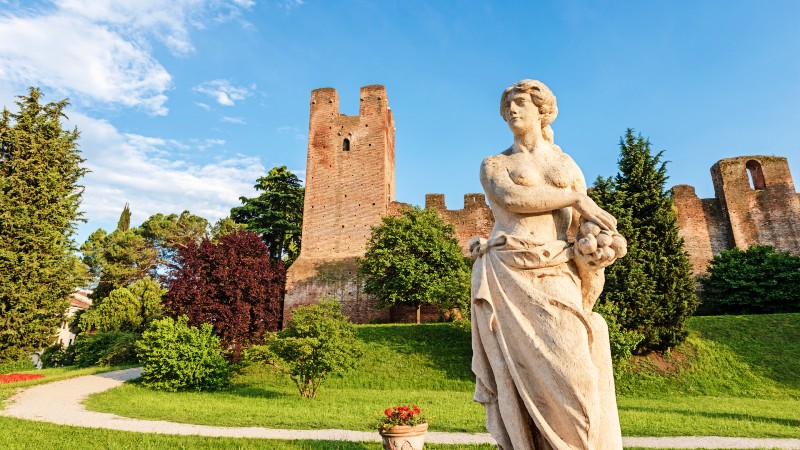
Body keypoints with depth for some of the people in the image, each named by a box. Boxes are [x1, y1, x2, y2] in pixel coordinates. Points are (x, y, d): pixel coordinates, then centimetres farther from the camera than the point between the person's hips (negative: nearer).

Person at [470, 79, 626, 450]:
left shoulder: (568, 165, 19)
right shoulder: (492, 165, 13)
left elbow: (583, 222, 10)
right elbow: (510, 197, -9)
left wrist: (597, 241, -13)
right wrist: (577, 198, -6)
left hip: (553, 277, 2)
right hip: (506, 276, -2)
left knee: (571, 374, -8)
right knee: (521, 379, -4)